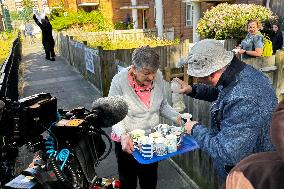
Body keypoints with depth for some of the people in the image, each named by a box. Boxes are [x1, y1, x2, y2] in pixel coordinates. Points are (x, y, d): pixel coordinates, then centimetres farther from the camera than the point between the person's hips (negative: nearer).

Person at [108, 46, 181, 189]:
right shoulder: (119, 81, -21)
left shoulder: (158, 77, -10)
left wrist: (178, 118, -12)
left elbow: (163, 106, 3)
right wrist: (123, 135, -32)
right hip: (127, 142, -3)